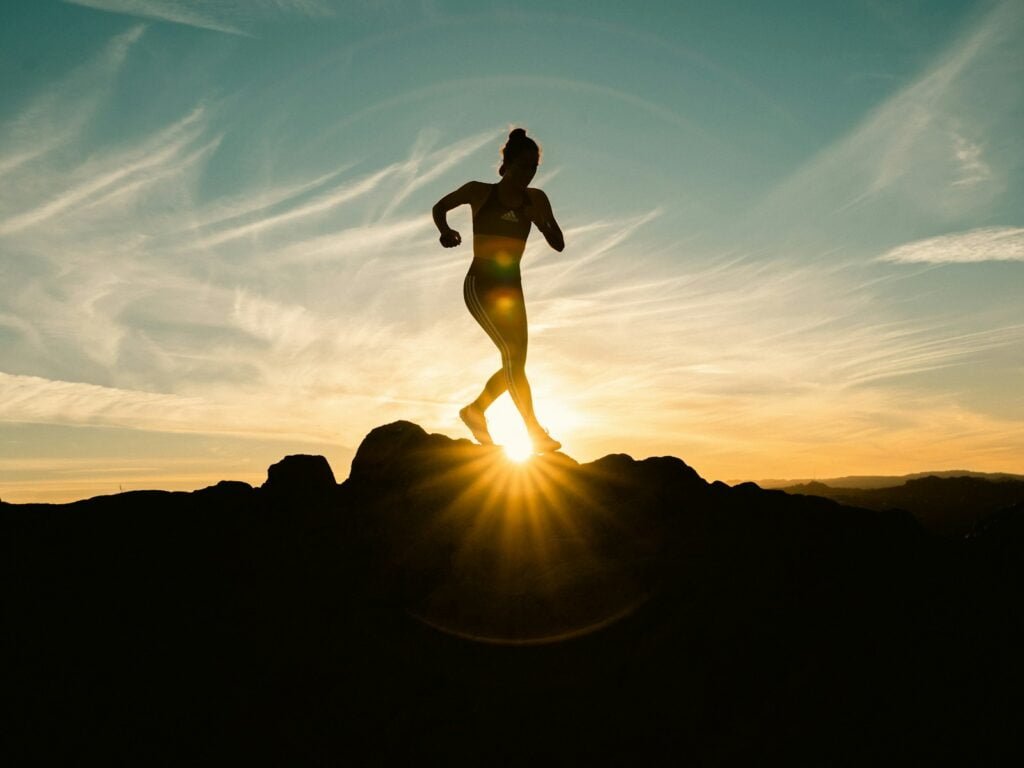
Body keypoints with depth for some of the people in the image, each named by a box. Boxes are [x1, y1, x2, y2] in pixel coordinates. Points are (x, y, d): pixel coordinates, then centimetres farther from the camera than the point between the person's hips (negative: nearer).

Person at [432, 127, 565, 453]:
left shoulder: (535, 200, 6)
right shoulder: (480, 191, -1)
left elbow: (559, 244, 3)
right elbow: (439, 208, 14)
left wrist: (543, 222, -15)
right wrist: (445, 230, -5)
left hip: (511, 286, 5)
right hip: (480, 282, -5)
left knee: (515, 363, 4)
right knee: (512, 352, -19)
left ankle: (475, 410, 26)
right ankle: (536, 431, -17)